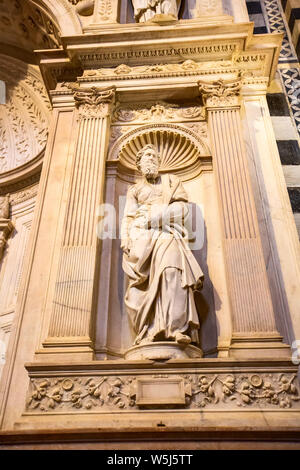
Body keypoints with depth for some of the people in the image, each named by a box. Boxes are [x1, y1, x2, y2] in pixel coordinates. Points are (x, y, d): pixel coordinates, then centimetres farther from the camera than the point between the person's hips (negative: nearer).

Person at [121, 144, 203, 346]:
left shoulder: (171, 181, 28)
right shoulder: (134, 189, 30)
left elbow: (183, 207, 11)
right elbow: (128, 218, 17)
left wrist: (153, 215, -1)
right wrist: (125, 240, -2)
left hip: (167, 233, -2)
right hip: (141, 236, 2)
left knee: (171, 269, -31)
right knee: (142, 284, -20)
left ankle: (177, 329, -40)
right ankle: (149, 335, -23)